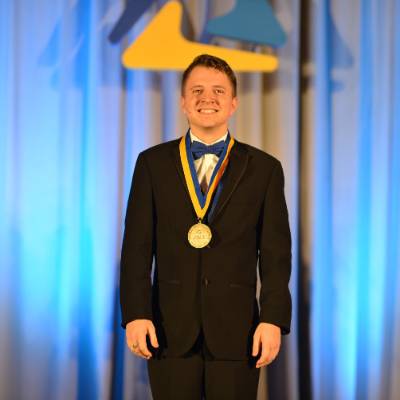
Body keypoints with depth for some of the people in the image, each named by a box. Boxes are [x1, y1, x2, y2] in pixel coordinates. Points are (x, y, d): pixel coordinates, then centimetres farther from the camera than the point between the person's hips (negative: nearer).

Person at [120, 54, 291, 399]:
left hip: (235, 330, 0)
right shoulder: (153, 163, 6)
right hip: (171, 330, 0)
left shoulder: (264, 169, 4)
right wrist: (136, 314, -8)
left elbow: (275, 254, 1)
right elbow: (137, 246, 2)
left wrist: (273, 319, -9)